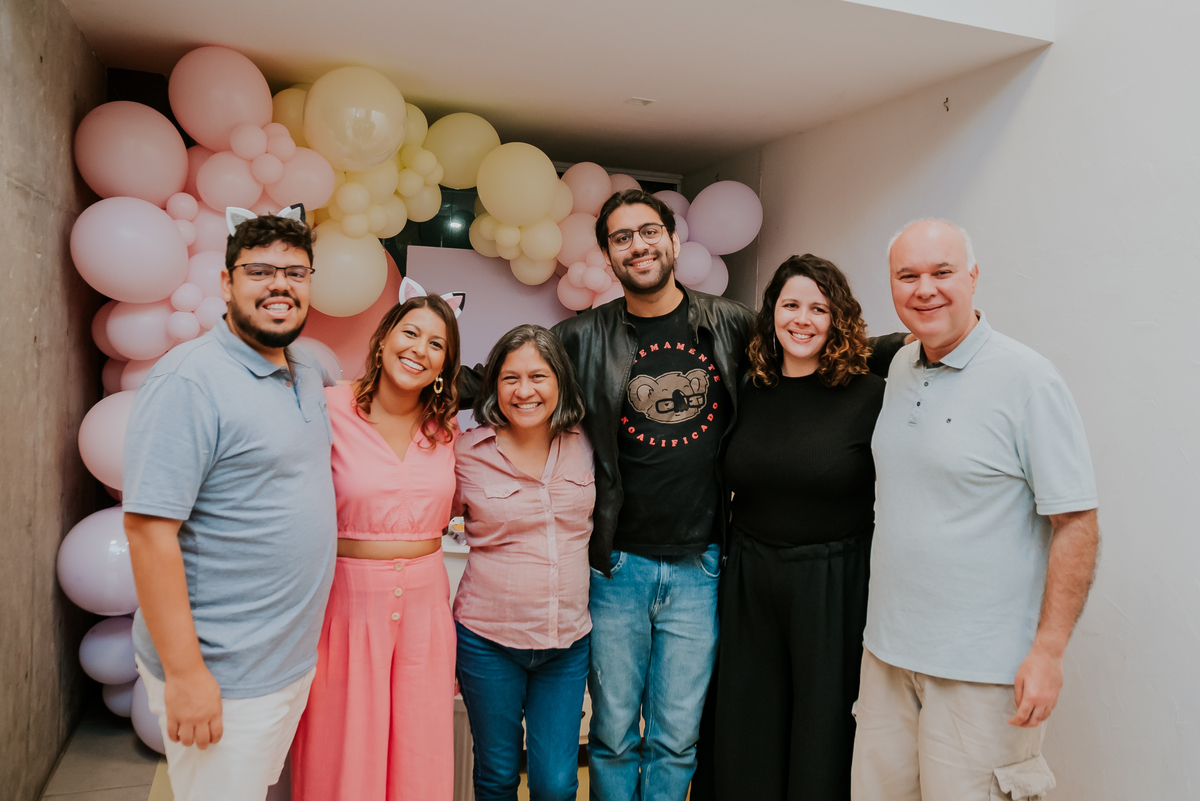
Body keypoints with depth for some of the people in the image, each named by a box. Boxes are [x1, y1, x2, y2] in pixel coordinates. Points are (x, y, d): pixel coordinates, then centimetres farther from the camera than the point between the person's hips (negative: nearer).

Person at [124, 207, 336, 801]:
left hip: (298, 658, 8)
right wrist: (184, 673, -22)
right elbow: (149, 528, -22)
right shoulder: (189, 380, -18)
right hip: (222, 675, -8)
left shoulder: (309, 373, 7)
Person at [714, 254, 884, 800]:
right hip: (749, 585, 4)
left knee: (823, 735, 12)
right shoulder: (749, 394, 4)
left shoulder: (870, 396, -7)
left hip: (833, 586, -3)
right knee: (748, 737, 16)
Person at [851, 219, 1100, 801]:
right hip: (886, 651, 6)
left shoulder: (1027, 380, -12)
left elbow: (1076, 523, -13)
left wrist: (1049, 650, -15)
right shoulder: (899, 368, 7)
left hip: (983, 667, -6)